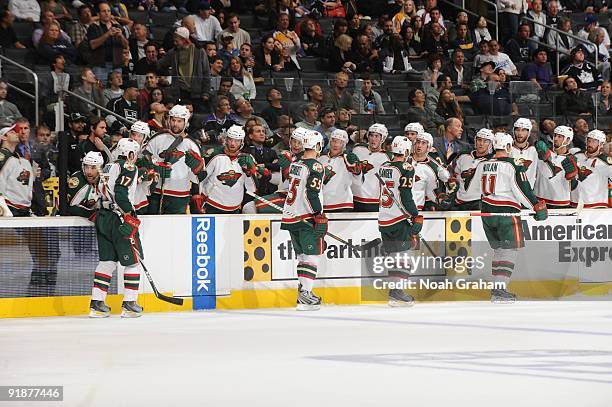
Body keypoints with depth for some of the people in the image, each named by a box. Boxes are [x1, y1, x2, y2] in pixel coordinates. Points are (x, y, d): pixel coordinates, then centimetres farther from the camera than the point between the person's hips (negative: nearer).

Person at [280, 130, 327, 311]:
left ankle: (303, 292, 18)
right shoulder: (315, 167, -13)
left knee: (303, 255, 16)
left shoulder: (295, 164, 13)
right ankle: (304, 294, -16)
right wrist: (320, 217, -16)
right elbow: (312, 193, -21)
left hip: (290, 216, 8)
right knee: (314, 255, -6)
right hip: (306, 218, -8)